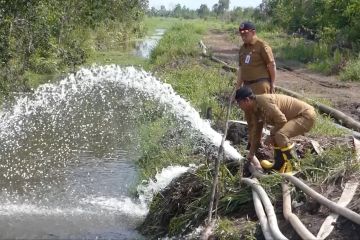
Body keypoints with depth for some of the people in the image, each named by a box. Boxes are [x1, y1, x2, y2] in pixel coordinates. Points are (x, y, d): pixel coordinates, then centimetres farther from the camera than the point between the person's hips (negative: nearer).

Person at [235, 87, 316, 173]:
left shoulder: (264, 101, -24)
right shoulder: (255, 110, 7)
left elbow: (282, 120, -25)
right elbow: (256, 132, 16)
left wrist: (271, 136, -11)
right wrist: (251, 154, 22)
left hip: (306, 116, -11)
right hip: (297, 117, 11)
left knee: (280, 135, -28)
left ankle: (286, 168, -16)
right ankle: (279, 164, 24)